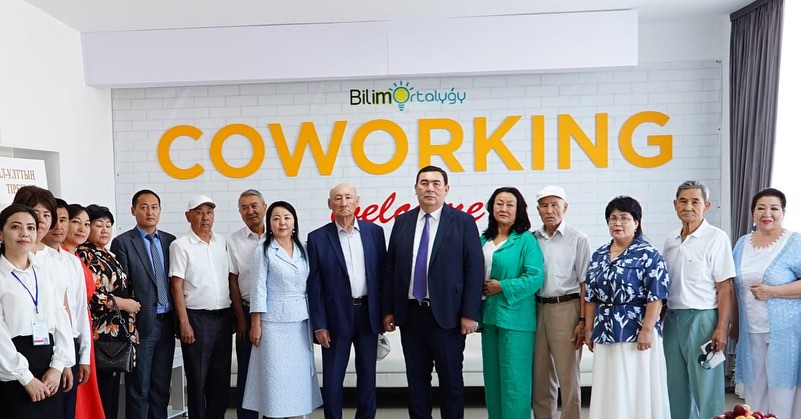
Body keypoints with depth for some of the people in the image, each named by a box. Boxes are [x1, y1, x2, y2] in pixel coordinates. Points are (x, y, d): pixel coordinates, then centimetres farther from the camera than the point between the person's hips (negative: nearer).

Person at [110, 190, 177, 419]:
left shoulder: (170, 241, 9)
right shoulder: (122, 242, -4)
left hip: (167, 323, 4)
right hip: (141, 323, -4)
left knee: (161, 387, 13)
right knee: (139, 389, 6)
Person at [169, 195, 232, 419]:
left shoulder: (222, 242, 8)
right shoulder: (180, 245, -5)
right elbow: (176, 286, -7)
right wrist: (184, 323, -12)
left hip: (223, 316, 4)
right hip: (197, 317, -4)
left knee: (221, 377, 11)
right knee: (197, 379, 6)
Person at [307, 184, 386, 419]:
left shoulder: (374, 232, 3)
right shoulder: (318, 238, -3)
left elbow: (382, 273, 6)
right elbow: (314, 285, -3)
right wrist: (319, 324, -6)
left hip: (368, 313, 2)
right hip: (337, 316, -2)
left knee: (367, 375, 12)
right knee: (332, 378, 6)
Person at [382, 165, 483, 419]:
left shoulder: (463, 222, -2)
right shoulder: (402, 222, 8)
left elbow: (474, 270, -6)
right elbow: (390, 269, 9)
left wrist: (469, 313, -11)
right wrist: (388, 310, 5)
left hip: (447, 315, -3)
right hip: (410, 314, 4)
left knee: (451, 380, 7)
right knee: (416, 379, 12)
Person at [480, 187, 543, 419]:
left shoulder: (526, 240, -6)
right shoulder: (483, 240, 11)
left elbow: (535, 277, -15)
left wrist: (502, 287, -14)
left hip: (515, 318, -6)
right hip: (489, 316, 6)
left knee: (513, 378, 0)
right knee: (492, 377, 14)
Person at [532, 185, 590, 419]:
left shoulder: (578, 240, -1)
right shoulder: (532, 239, 8)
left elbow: (584, 284, -3)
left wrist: (583, 320, -9)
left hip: (566, 308, -4)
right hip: (537, 309, 4)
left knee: (568, 376, 2)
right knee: (540, 376, 11)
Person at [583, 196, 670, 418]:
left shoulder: (648, 254, -6)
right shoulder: (599, 255, 11)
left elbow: (655, 296, -12)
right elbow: (591, 296, 13)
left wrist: (647, 329, -18)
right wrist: (589, 329, 10)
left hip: (635, 330, -5)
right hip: (605, 331, 5)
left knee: (638, 389, 2)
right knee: (609, 389, 10)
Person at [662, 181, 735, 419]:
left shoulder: (717, 238, -7)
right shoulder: (670, 241, 11)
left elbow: (725, 287, -10)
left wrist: (722, 328, -15)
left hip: (702, 319, -6)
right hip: (672, 318, 6)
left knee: (706, 386, 2)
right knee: (676, 386, 13)